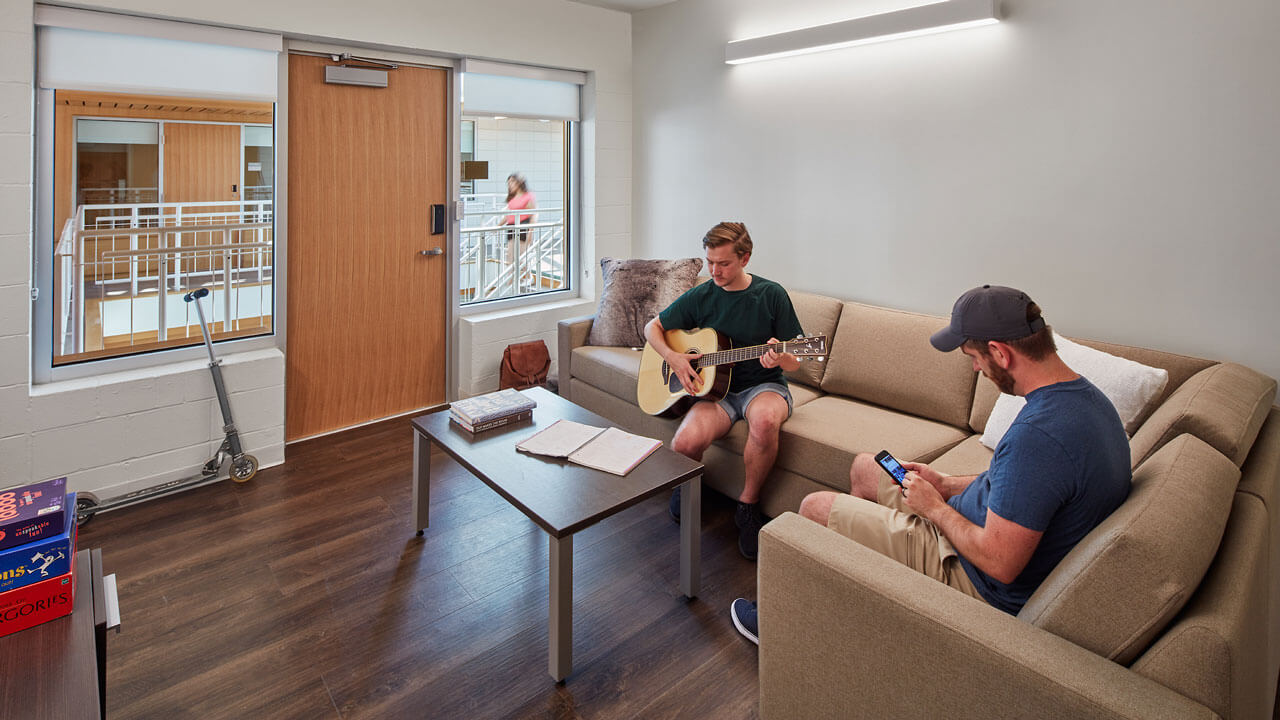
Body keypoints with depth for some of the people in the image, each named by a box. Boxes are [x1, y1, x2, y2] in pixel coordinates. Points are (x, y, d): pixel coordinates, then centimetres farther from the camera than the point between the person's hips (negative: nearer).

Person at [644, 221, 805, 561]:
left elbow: (794, 361, 0)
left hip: (763, 384, -1)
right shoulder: (700, 297, 3)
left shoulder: (771, 295, -3)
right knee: (685, 443, -29)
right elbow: (652, 327, 14)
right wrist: (673, 358, -6)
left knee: (765, 420, -39)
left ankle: (748, 504, -13)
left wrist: (780, 358, -25)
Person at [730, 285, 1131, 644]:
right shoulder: (1086, 395, -2)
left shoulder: (1039, 433, -35)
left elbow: (1000, 564, -32)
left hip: (981, 585, -10)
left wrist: (936, 507, -15)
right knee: (864, 468, 21)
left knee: (815, 508, -5)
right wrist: (947, 485, 5)